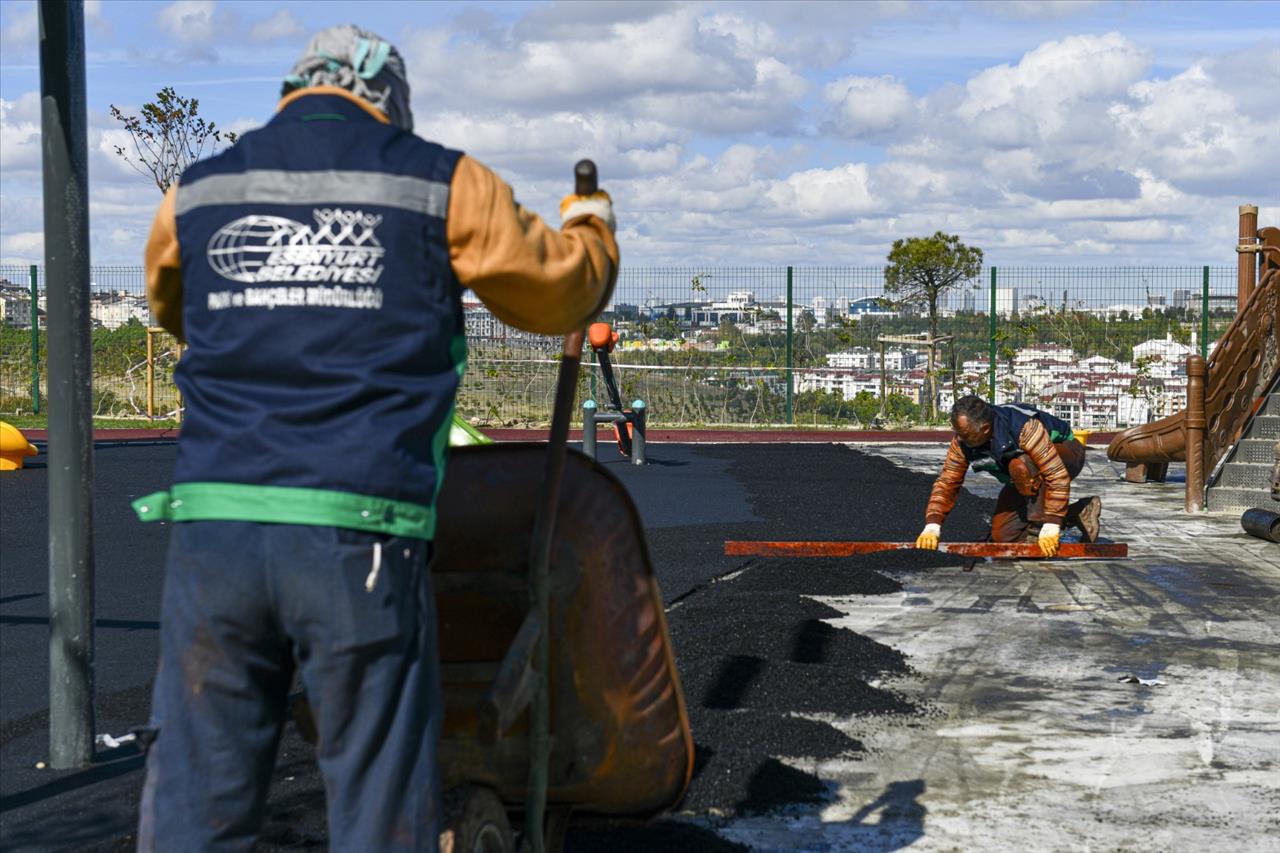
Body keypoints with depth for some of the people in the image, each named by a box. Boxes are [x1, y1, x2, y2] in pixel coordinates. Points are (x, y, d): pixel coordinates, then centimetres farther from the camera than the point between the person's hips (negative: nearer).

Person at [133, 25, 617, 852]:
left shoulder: (198, 194, 14)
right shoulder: (442, 185, 6)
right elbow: (561, 289, 16)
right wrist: (591, 225, 38)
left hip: (210, 531, 3)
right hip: (360, 540, -3)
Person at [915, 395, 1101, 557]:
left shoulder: (1025, 428, -39)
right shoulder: (962, 442, -20)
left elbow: (1057, 474, -40)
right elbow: (947, 483, -14)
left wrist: (1050, 528, -41)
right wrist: (932, 527, -27)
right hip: (1030, 477, 8)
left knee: (1020, 467, -39)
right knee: (1003, 536, -4)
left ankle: (1040, 525, -19)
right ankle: (1078, 513, 7)